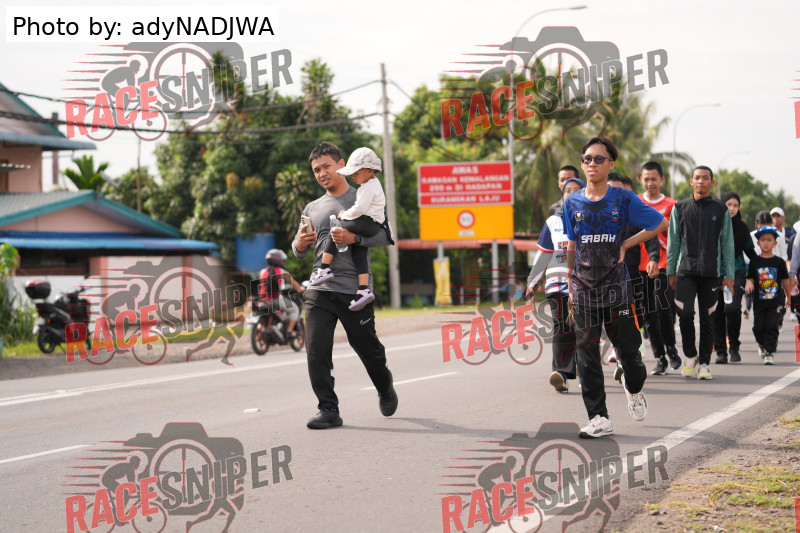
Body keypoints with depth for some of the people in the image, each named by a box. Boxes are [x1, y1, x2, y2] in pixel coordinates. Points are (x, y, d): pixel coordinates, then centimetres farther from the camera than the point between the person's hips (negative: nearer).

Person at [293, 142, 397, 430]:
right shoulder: (312, 208, 17)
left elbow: (386, 236, -3)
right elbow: (299, 251, 21)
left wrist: (354, 238, -18)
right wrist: (300, 244, -3)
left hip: (355, 290, -3)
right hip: (319, 291, 3)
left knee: (368, 348, 8)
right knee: (316, 350, -11)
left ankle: (385, 389, 37)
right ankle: (328, 409, -5)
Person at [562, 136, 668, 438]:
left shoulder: (623, 200, 0)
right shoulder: (572, 203, 7)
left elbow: (660, 224, 7)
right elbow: (571, 248, 13)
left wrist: (626, 245, 1)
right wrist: (570, 289, 10)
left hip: (616, 285, -2)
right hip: (584, 288, 2)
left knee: (628, 349, 3)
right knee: (587, 356, -3)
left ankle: (634, 389, 37)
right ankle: (599, 419, 1)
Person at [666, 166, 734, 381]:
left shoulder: (721, 210, 7)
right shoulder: (680, 208, 9)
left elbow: (727, 244, 8)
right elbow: (673, 242, 12)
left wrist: (729, 275, 3)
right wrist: (671, 271, 7)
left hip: (711, 272, 0)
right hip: (686, 271, 0)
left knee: (707, 319, 1)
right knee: (685, 313, -13)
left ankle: (704, 363, 10)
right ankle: (690, 355, 7)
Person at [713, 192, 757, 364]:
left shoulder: (742, 227, 7)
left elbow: (750, 251, 17)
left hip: (736, 272, 0)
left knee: (732, 308, -19)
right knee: (717, 312, 1)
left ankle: (734, 346, 0)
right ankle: (720, 351, 12)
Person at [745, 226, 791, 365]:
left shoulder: (779, 262, 2)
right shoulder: (755, 262, 4)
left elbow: (785, 280, 10)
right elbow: (751, 278, 7)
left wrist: (788, 297, 16)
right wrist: (749, 284, -16)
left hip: (776, 300, -1)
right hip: (759, 301, 1)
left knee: (772, 326, -8)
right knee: (758, 327, 4)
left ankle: (770, 353, -2)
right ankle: (762, 344, 33)